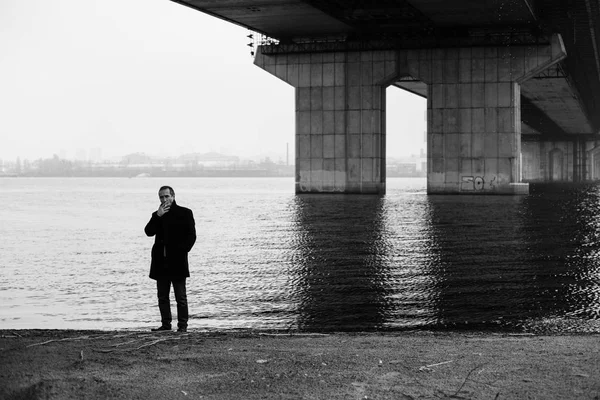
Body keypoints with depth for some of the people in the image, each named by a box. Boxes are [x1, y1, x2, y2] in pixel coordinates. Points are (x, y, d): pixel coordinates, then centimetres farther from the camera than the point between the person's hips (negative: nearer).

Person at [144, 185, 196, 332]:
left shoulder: (185, 213, 1)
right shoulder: (158, 215, 14)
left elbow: (191, 236, -2)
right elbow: (149, 232, 0)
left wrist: (182, 251, -12)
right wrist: (158, 216, -9)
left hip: (177, 262, -5)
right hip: (161, 262, 5)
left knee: (181, 297, -2)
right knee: (162, 296, 7)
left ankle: (182, 325, 2)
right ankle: (166, 324, 13)